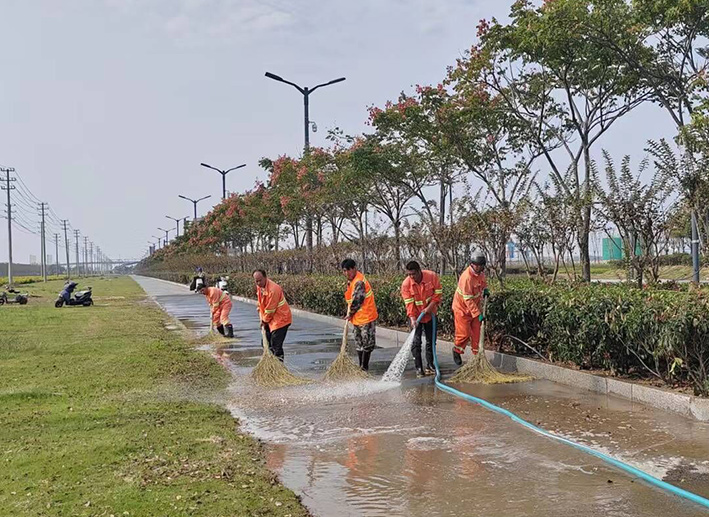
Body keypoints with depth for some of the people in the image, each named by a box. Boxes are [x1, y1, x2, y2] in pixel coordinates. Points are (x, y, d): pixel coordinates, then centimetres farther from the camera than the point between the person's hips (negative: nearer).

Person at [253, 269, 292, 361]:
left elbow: (270, 309, -22)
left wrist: (265, 321, -8)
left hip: (280, 319, -10)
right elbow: (260, 303, 12)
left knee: (276, 345, -10)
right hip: (270, 319, 10)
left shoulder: (273, 289, -28)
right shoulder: (259, 286, 1)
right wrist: (262, 319, 8)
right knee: (266, 342, 16)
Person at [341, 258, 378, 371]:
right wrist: (350, 314, 12)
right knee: (359, 344, 15)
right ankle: (362, 367, 24)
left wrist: (350, 314, -8)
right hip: (357, 318, 10)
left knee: (367, 344, -2)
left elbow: (357, 301, -22)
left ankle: (364, 368, 4)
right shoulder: (351, 280, 9)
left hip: (366, 317, -10)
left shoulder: (359, 282, -22)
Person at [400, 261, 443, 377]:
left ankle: (430, 365, 21)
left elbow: (438, 293, -10)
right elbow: (409, 303, -18)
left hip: (430, 314, 2)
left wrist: (430, 307, -20)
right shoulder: (406, 284, -19)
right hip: (416, 316, -2)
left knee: (431, 340, 10)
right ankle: (419, 368, -3)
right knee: (416, 342, -8)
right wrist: (412, 318, -29)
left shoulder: (432, 276, -17)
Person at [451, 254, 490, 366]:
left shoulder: (480, 272, -5)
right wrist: (478, 314, -31)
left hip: (475, 306, 7)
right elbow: (468, 300, -30)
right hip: (462, 308, -7)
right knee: (464, 333, -3)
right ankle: (456, 350, 23)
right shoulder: (467, 277, -30)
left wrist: (485, 289, 2)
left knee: (476, 332, 5)